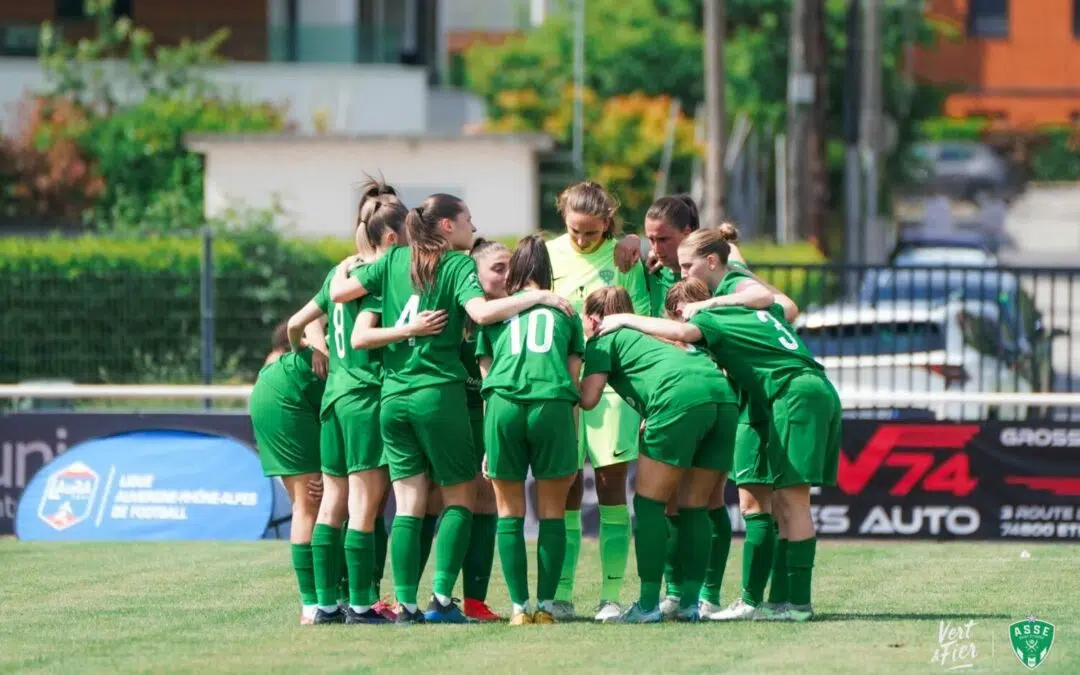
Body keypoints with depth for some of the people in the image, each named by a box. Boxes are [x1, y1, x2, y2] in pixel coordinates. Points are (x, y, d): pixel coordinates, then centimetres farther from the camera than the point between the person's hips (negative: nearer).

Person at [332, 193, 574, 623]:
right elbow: (482, 312, -21)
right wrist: (539, 296, -14)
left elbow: (338, 293, 8)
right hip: (439, 393, -4)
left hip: (393, 394, 4)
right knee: (460, 495, 7)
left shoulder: (395, 260, 10)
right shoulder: (458, 264, -3)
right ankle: (442, 598, -5)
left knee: (408, 504, 5)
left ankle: (405, 603, -4)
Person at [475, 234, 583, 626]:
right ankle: (546, 605, 4)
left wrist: (489, 447, 23)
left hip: (504, 403, 1)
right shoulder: (565, 311, 22)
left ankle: (519, 607, 5)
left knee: (510, 512, 9)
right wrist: (572, 438, 21)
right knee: (552, 512, 8)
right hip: (552, 403, -1)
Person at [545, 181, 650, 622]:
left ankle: (611, 596, 0)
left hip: (612, 381, -2)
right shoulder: (548, 255, 6)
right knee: (567, 488, 1)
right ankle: (561, 595, 3)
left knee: (612, 484, -3)